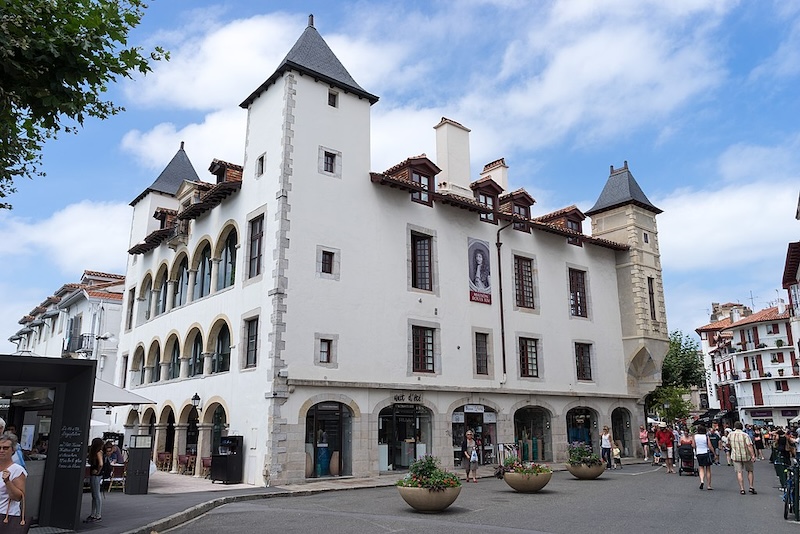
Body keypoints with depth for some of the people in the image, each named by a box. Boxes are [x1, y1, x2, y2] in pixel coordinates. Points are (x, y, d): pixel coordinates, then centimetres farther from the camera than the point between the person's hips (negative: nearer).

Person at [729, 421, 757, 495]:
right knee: (750, 471, 16)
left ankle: (742, 489, 0)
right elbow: (749, 445, -19)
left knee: (739, 472, 3)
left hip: (735, 456, 1)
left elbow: (728, 444, 13)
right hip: (746, 456, -1)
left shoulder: (730, 435, 0)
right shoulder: (745, 435, -9)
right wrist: (753, 455, -18)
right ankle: (751, 487, 12)